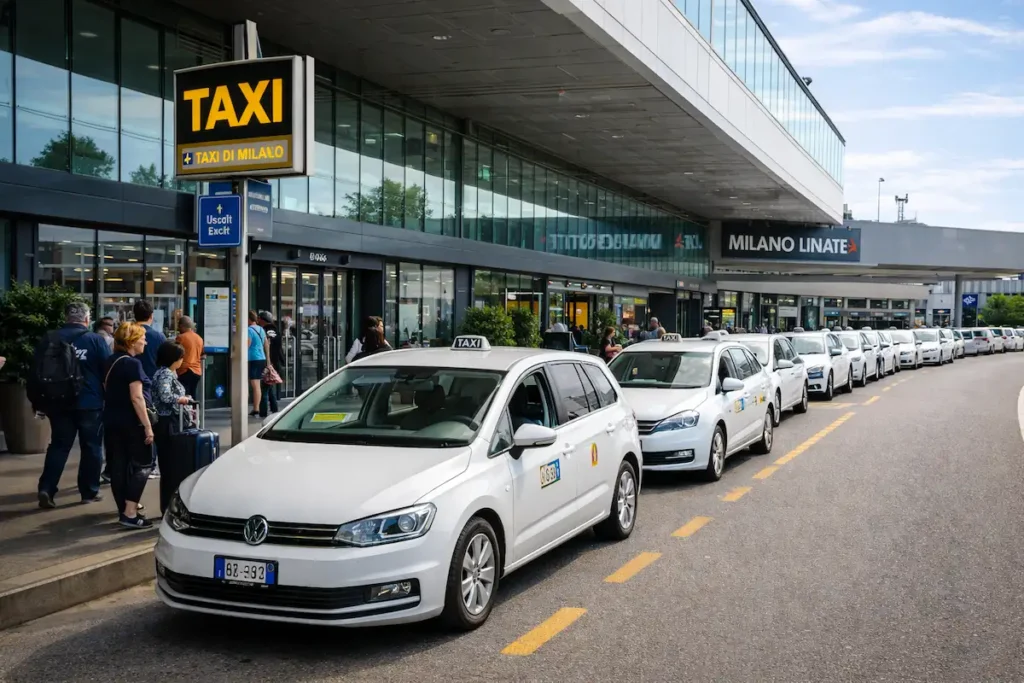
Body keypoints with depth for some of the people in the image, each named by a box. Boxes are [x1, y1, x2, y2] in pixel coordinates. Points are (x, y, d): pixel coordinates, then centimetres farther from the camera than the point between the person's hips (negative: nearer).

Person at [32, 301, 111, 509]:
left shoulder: (49, 339, 3)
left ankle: (46, 489, -3)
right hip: (90, 403, -3)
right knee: (91, 447, 9)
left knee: (58, 446, 10)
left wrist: (38, 401, 15)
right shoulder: (95, 340, -8)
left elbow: (37, 371, 7)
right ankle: (89, 491, 13)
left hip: (58, 403, 3)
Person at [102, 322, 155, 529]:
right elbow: (136, 398, -20)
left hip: (111, 420, 8)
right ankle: (130, 513, -10)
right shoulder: (132, 364, -15)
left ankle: (125, 510, 16)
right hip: (131, 422, -8)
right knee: (142, 465, -2)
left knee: (118, 466, 9)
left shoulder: (111, 362, 12)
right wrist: (148, 425, -19)